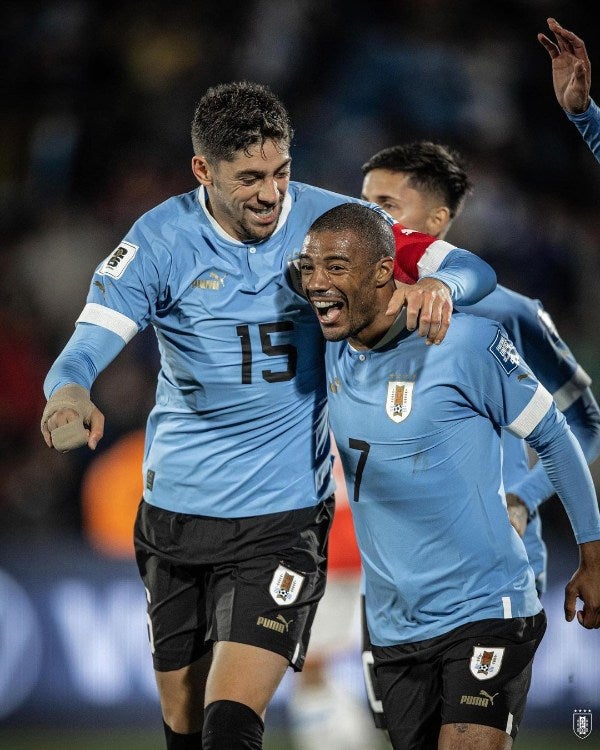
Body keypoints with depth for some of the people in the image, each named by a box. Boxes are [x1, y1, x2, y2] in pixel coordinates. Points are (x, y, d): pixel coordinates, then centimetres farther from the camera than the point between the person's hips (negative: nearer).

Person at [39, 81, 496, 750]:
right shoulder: (160, 241, -7)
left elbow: (476, 272, -4)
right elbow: (87, 346, -17)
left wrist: (436, 285, -29)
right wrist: (68, 394, -41)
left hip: (283, 515, -2)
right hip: (174, 512, 2)